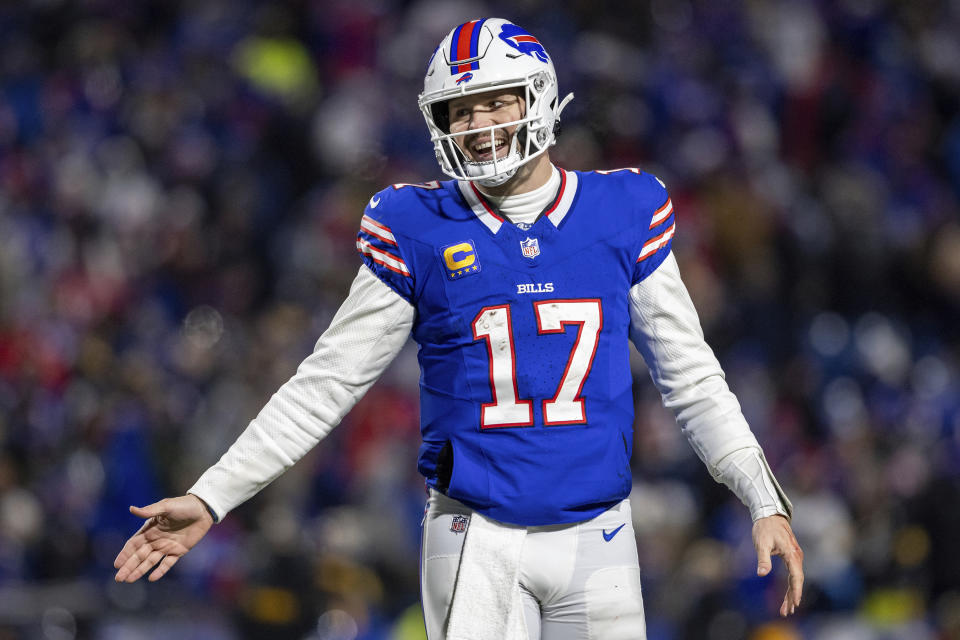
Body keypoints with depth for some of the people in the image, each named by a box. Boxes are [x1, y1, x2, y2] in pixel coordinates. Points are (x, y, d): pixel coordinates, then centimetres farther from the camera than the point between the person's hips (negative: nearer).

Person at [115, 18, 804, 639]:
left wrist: (767, 504, 5)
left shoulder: (624, 215, 4)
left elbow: (691, 377, 11)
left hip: (597, 539, 2)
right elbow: (325, 385, 5)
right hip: (477, 537, -1)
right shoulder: (417, 232, 0)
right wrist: (210, 499, 0)